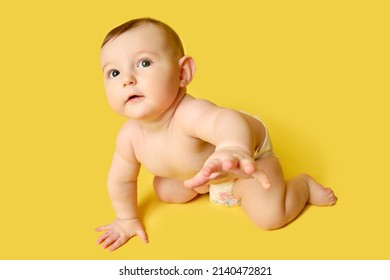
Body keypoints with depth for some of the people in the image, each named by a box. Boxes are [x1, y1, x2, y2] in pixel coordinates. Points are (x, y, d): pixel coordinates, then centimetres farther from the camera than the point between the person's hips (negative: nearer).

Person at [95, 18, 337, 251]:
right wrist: (128, 219, 7)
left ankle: (304, 184, 11)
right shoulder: (130, 137, -25)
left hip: (251, 151, -6)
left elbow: (228, 121, -72)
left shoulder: (189, 114, -48)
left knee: (270, 216, -20)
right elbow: (121, 179, -5)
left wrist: (233, 149, -95)